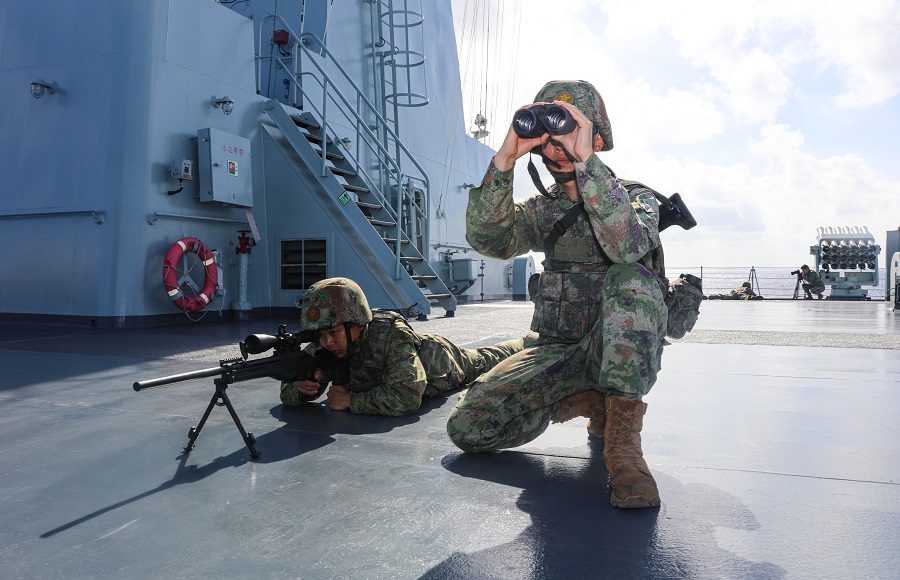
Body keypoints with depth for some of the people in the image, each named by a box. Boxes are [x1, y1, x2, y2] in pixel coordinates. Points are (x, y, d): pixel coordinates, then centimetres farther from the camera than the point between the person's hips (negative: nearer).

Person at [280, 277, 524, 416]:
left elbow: (407, 397, -58)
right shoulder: (322, 348, -32)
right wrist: (300, 387, -45)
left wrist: (351, 400, -50)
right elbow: (287, 391, -21)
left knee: (487, 360, 27)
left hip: (439, 359, -3)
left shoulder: (391, 335, -50)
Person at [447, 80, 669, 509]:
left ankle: (622, 440, -27)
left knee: (630, 277, -34)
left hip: (621, 354, -3)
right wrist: (505, 158, -21)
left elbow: (628, 245, -28)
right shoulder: (541, 209, 9)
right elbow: (487, 239, -13)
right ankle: (589, 402, 4)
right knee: (467, 427, -14)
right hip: (555, 350, 4)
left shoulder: (636, 198, -1)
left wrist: (585, 160, -29)